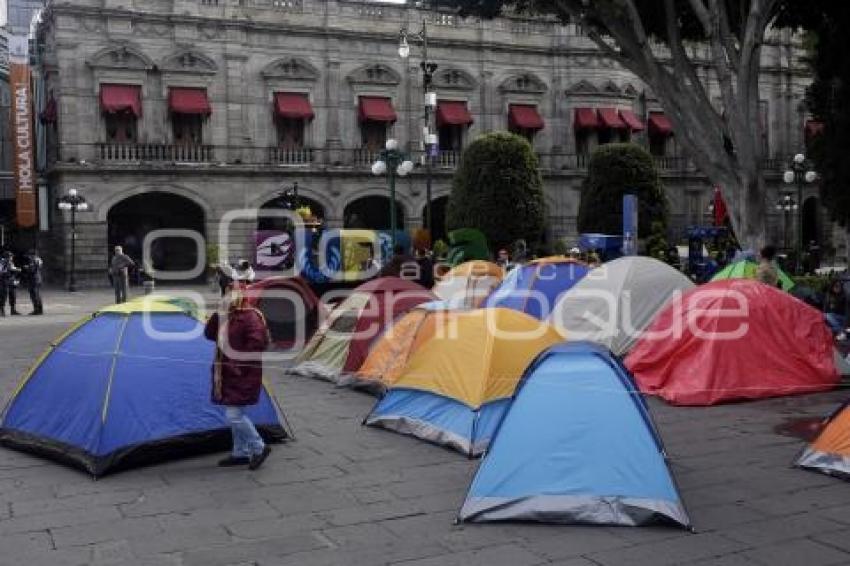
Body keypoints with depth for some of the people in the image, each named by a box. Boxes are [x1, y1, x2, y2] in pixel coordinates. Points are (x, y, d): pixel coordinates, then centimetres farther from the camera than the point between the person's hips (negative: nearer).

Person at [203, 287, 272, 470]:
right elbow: (209, 334, 10)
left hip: (242, 374, -9)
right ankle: (240, 453, 25)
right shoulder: (227, 316, 11)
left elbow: (257, 342, -25)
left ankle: (259, 448, 3)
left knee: (234, 415, -11)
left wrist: (239, 359, -19)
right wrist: (218, 315, -4)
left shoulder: (250, 316, -16)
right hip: (228, 373, 9)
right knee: (235, 414, 14)